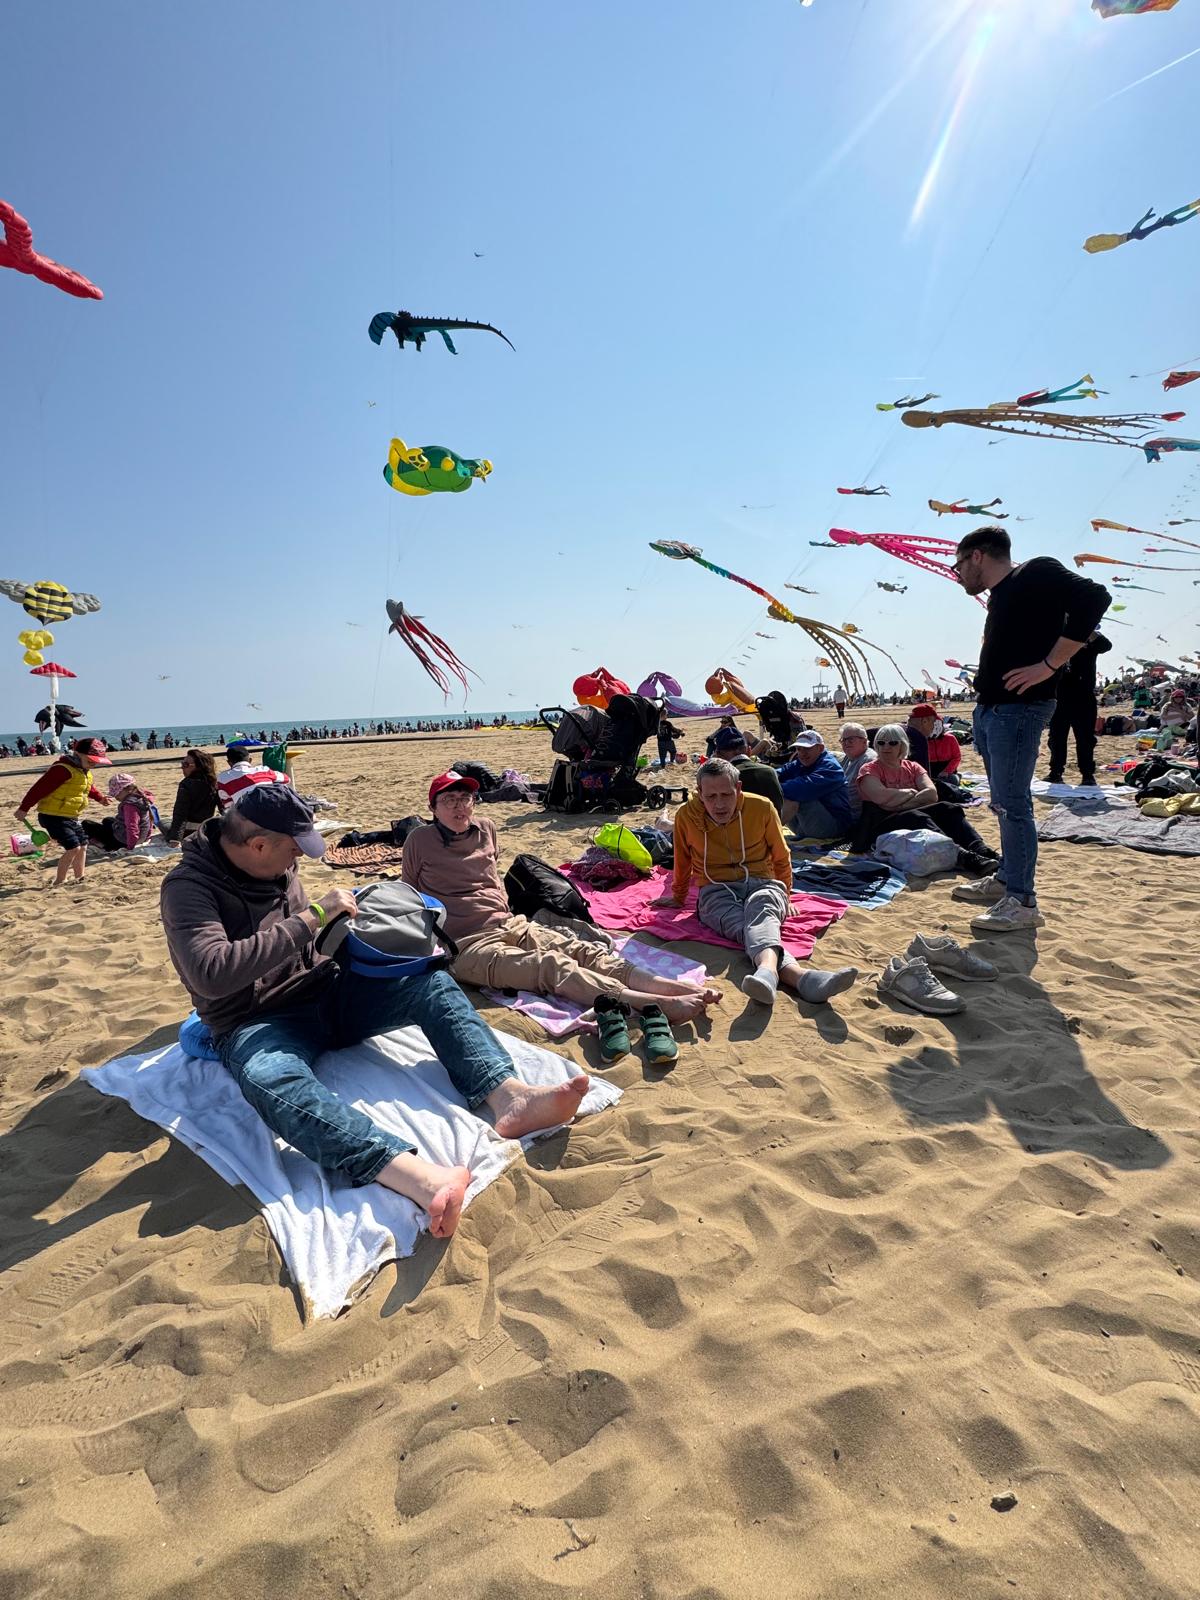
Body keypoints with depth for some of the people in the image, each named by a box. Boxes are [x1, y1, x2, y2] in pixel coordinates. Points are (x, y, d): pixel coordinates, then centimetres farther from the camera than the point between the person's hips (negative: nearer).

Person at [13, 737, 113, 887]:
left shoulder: (85, 772, 8)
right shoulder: (63, 770, -23)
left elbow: (88, 787, 29)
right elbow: (40, 788, -23)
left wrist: (99, 797, 15)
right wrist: (24, 808, -22)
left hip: (72, 817, 10)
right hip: (54, 817, -10)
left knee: (82, 846, 15)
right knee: (73, 848, -15)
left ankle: (80, 878, 30)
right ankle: (59, 883, -2)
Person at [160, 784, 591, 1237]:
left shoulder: (277, 864, 5)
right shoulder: (188, 886, -15)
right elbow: (211, 974, -31)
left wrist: (339, 916, 1)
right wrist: (312, 918, -28)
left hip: (324, 992, 7)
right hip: (258, 1023, -6)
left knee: (432, 983, -12)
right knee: (270, 1079, -41)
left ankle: (509, 1098, -34)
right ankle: (421, 1178, -61)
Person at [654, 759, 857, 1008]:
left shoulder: (762, 807, -1)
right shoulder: (686, 815, 0)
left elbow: (781, 858, 14)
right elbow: (682, 863, 19)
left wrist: (784, 897, 22)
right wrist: (678, 898, 31)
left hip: (762, 885, 1)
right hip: (717, 891, -1)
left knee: (760, 907, -38)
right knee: (743, 925, -36)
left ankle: (767, 971, -70)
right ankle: (800, 977, -66)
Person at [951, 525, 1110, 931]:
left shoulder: (1036, 573, -7)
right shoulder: (1000, 596, 20)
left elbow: (1093, 597, -21)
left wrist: (1048, 666, -22)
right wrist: (984, 687, 8)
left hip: (1018, 708, -10)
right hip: (990, 708, 10)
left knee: (1012, 803, -9)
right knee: (1004, 803, 15)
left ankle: (1022, 901, -4)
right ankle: (1006, 879, 25)